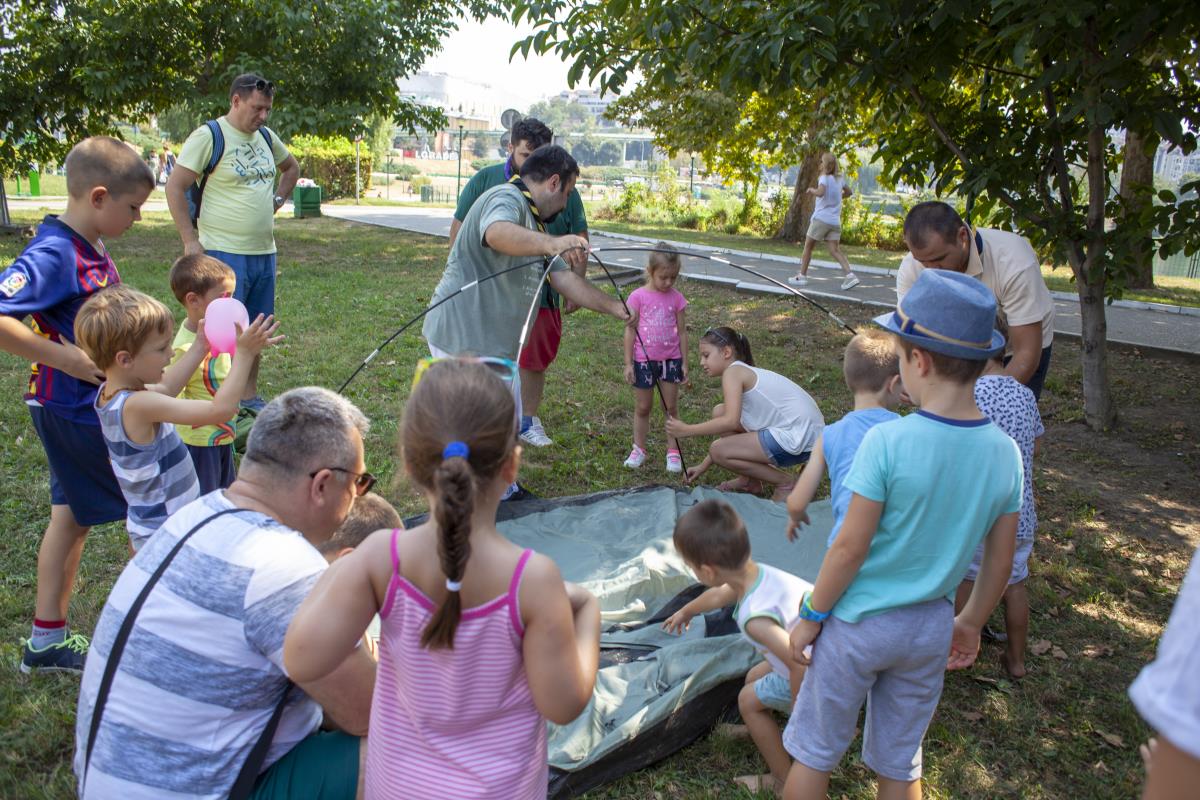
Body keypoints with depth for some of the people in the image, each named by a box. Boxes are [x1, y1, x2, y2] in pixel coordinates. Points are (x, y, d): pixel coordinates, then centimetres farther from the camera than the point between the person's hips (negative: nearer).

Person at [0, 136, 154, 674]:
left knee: (73, 516, 16)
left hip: (92, 403, 9)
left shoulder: (92, 247, 5)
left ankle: (47, 641, 28)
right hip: (72, 411, -9)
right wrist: (67, 360, -28)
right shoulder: (53, 255, -23)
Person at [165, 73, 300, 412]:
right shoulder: (209, 136, -9)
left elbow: (291, 168, 31)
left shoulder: (266, 136, 12)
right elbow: (175, 187, -10)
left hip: (264, 252, 7)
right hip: (224, 254, -7)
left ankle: (249, 396, 26)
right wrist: (190, 240, -12)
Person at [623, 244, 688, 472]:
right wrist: (628, 363, -6)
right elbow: (630, 330, -4)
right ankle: (638, 449, 23)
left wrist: (684, 362, 4)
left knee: (671, 407, 7)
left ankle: (673, 452, 16)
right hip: (643, 359, -1)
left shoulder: (676, 298, -1)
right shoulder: (638, 296, -7)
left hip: (671, 359, 1)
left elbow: (682, 332, 5)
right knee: (642, 408, 10)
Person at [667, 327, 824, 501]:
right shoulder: (746, 372, 18)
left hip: (799, 440, -10)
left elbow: (730, 422, -23)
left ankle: (784, 482, 1)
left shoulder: (733, 371, -11)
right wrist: (704, 465, 22)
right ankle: (750, 481, 20)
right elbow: (732, 422, 22)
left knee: (718, 451, -12)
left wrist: (686, 430, -15)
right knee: (720, 412, 12)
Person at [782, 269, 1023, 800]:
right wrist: (971, 623, 18)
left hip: (858, 622, -5)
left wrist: (811, 615, -6)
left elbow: (850, 549, -20)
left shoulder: (887, 442, -25)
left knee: (814, 751, 15)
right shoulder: (1005, 452, -9)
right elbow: (1000, 561, 2)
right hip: (931, 627, 5)